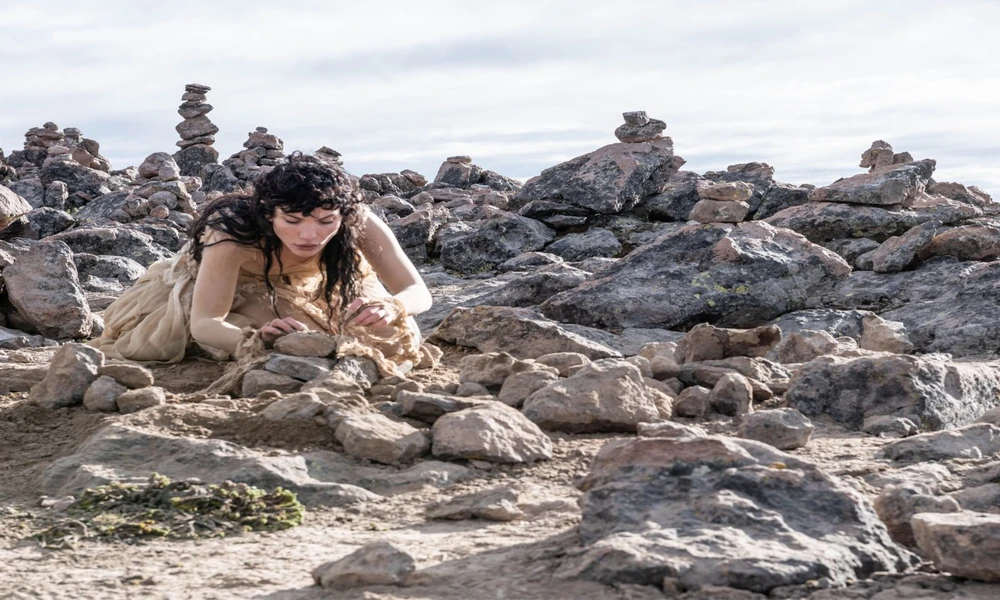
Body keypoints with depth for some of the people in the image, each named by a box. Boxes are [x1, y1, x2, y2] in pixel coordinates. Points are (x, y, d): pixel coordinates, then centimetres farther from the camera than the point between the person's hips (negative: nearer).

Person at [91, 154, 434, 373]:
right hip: (208, 279, -2)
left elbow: (418, 293, -32)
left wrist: (389, 308, -57)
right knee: (150, 344, -18)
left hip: (297, 291, 2)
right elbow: (203, 323, -42)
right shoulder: (233, 234, -43)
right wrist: (255, 337, -65)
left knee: (392, 333, -11)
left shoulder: (360, 224, -36)